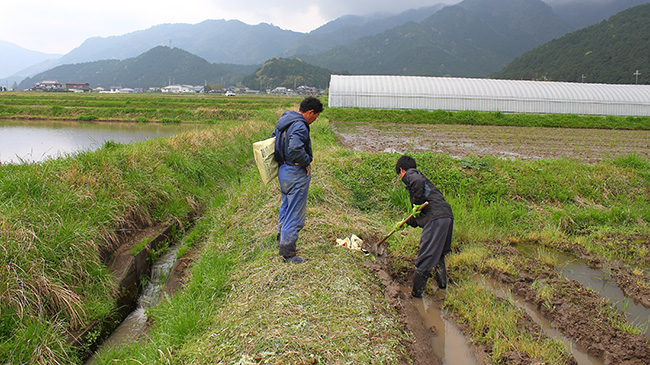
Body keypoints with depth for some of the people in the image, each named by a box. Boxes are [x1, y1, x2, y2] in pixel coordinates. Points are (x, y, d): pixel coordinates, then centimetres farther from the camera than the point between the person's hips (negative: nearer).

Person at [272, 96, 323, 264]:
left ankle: (282, 242, 38)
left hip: (283, 170, 10)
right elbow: (295, 149, -36)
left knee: (286, 208, 23)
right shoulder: (299, 126, -22)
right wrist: (306, 162, -19)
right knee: (295, 214, 0)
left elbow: (273, 138, 21)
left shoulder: (284, 120, 9)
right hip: (296, 174, -10)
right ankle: (287, 253, 9)